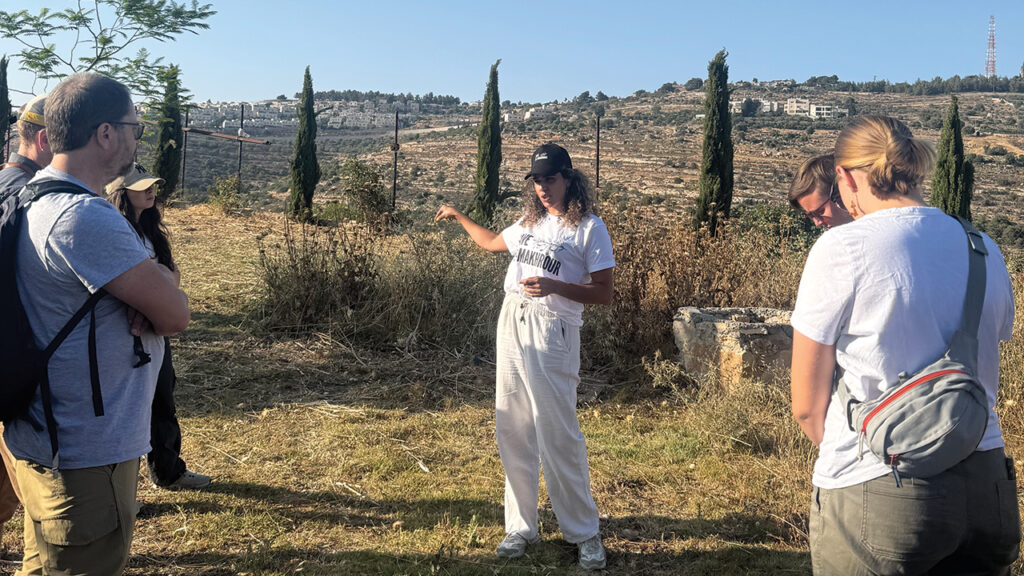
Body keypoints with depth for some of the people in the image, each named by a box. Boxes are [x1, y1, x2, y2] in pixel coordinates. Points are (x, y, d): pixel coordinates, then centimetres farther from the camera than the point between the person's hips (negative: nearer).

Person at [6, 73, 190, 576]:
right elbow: (176, 315, -23)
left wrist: (153, 279, -12)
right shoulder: (82, 217, -26)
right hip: (84, 458, -11)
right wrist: (161, 279, -2)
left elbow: (158, 282, 11)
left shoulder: (36, 199, 9)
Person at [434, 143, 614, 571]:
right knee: (513, 432, 9)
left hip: (552, 335, -7)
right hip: (511, 326, 7)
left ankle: (584, 533, 11)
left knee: (558, 435, -5)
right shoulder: (530, 223, 15)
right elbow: (491, 243, 34)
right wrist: (458, 218, 37)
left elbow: (603, 294, -9)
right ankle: (521, 526, 22)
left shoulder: (589, 228, -6)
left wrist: (555, 286, -21)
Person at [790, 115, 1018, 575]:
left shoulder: (841, 249, -12)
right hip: (985, 487, 6)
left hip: (878, 500, -5)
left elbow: (807, 406, -7)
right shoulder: (984, 249, 6)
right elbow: (981, 380, 17)